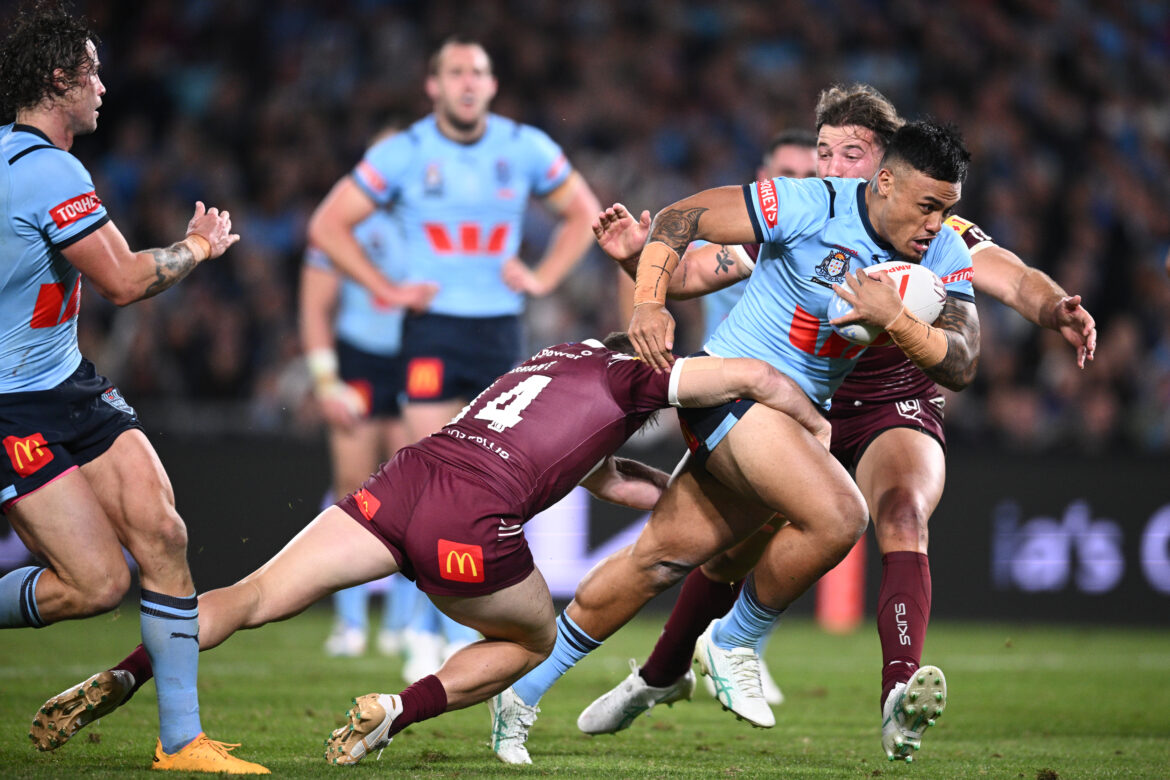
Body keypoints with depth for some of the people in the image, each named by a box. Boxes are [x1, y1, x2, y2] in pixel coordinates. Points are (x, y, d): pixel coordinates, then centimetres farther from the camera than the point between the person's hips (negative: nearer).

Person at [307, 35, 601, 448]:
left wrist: (542, 280, 3)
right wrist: (385, 289, -6)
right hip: (432, 326, -2)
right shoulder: (404, 152, -3)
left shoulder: (525, 148, 3)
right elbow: (327, 225, 1)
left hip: (500, 331, 2)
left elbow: (582, 213, 17)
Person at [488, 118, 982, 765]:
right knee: (838, 517, -26)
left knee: (664, 557, 10)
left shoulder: (944, 256, -1)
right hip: (736, 388, -7)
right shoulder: (813, 206, -18)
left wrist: (894, 319, -25)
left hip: (796, 417, 7)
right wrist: (649, 303, -23)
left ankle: (523, 692, 22)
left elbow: (960, 367, -10)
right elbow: (681, 218, -12)